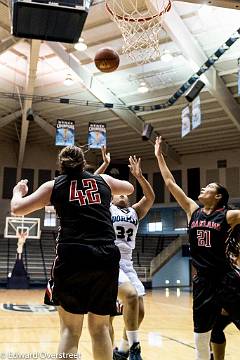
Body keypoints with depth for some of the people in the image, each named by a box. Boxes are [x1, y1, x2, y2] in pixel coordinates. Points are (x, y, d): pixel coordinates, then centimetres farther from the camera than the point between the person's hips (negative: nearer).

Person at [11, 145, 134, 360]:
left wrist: (18, 192, 31)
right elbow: (129, 188, 36)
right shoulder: (103, 180, 17)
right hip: (106, 256, 2)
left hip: (73, 255, -2)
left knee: (70, 329, 8)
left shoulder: (54, 185, 11)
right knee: (100, 327, 16)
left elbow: (17, 209, 10)